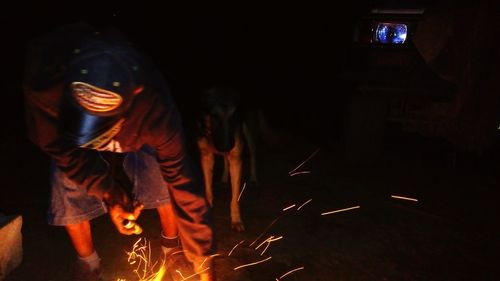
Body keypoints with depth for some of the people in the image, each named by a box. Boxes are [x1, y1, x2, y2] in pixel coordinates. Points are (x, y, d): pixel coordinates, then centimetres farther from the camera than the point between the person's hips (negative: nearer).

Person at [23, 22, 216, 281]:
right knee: (69, 199, -6)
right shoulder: (44, 78, -42)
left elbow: (182, 181, -37)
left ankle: (172, 250, 16)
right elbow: (62, 148, -24)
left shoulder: (155, 109, -45)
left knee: (164, 183, -17)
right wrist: (109, 195, -24)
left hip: (136, 136, -1)